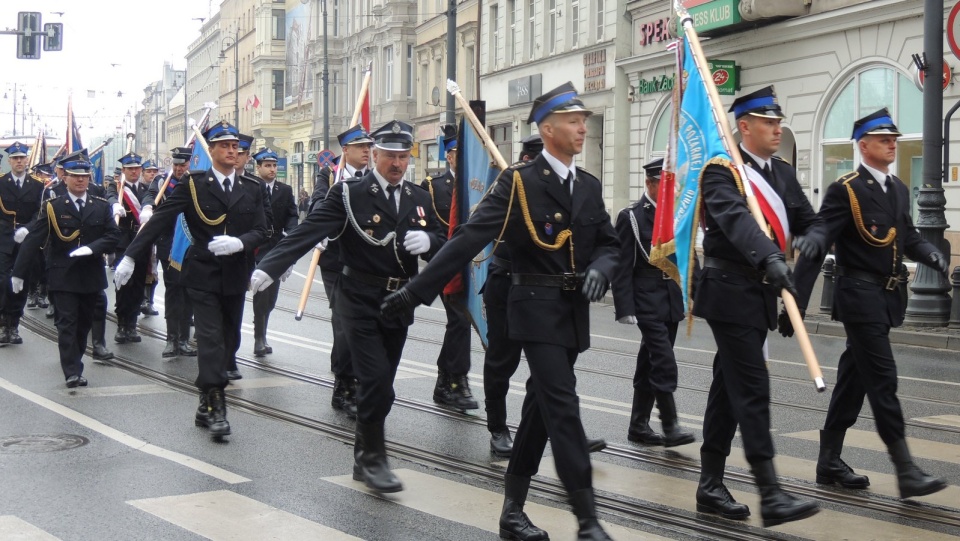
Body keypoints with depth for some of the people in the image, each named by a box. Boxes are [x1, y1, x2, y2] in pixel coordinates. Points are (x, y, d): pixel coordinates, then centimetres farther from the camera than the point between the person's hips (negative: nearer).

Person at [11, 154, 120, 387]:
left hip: (91, 276, 3)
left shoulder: (102, 206, 5)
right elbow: (33, 240, -7)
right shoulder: (52, 206, -4)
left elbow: (113, 235, -1)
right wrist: (18, 273, -11)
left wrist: (91, 248, -20)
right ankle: (72, 372, -8)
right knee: (67, 323, -7)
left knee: (84, 323, 11)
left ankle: (73, 361, 26)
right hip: (63, 276, -3)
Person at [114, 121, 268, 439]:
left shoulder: (252, 189, 8)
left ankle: (206, 406, 18)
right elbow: (160, 220, -6)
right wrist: (130, 256, -13)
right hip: (203, 276, -4)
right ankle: (215, 406, -10)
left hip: (235, 278, 4)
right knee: (210, 340, -11)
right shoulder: (193, 184, -1)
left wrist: (239, 243, -21)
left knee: (229, 342, 8)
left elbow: (261, 231, 1)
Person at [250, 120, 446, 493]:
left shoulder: (420, 199, 9)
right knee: (376, 382, -13)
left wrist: (428, 241, -13)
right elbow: (308, 231, -18)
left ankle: (364, 459, 24)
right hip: (361, 303, -5)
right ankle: (372, 458, 1)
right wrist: (269, 267, -30)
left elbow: (443, 247, 12)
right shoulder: (349, 194, -8)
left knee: (381, 386, 10)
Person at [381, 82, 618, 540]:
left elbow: (608, 242, 16)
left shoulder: (589, 186, 10)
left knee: (541, 407, 11)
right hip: (537, 307, -6)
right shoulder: (518, 181, -9)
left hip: (574, 310, 7)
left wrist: (600, 268, -9)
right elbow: (469, 239, -14)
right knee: (563, 406, -12)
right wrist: (416, 290, -19)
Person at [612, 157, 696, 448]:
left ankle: (639, 425, 19)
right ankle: (670, 427, -8)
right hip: (648, 304, -6)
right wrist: (625, 309, -16)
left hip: (672, 302, 6)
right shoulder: (631, 217, -6)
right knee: (664, 365, -12)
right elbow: (622, 268, -10)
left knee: (649, 365, 12)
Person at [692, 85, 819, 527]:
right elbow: (736, 219, -30)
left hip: (760, 294, 8)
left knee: (729, 389, 12)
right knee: (752, 390, -10)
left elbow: (808, 222, 8)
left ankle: (710, 486, 20)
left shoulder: (783, 173, 13)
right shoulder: (721, 171, -12)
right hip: (731, 292, -8)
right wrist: (771, 258, -44)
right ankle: (770, 495, -10)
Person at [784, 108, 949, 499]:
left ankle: (829, 462, 22)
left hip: (886, 297, 8)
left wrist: (932, 256, -6)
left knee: (853, 379, 13)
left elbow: (908, 237, 17)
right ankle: (906, 472, -9)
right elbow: (818, 241, -16)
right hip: (860, 295, -8)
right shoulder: (846, 190, -11)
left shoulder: (899, 189, 13)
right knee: (882, 380, -9)